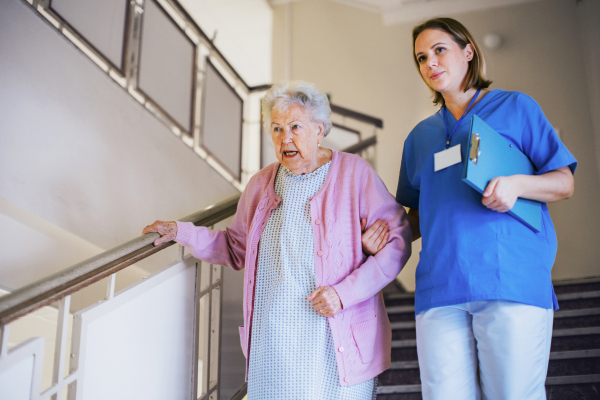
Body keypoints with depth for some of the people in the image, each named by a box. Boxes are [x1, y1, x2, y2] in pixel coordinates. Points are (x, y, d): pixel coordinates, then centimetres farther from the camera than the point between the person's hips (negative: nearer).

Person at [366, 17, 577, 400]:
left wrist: (518, 184, -13)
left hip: (512, 280, -3)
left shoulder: (516, 107, 12)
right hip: (440, 288, 4)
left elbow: (564, 182, 8)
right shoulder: (420, 136, 23)